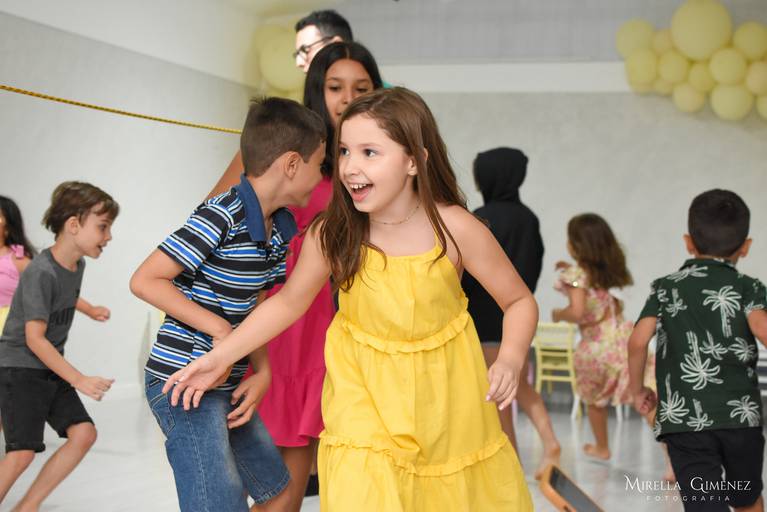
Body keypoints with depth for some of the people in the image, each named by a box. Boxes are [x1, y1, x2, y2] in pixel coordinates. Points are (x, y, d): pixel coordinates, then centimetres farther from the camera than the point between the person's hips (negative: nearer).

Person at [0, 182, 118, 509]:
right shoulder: (41, 272, -22)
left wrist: (91, 311, 23)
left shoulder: (77, 265, 4)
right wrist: (79, 380, -25)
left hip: (51, 370, 8)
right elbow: (34, 339, -23)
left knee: (84, 433, -3)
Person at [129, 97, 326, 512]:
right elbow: (144, 280, -19)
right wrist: (218, 327, -21)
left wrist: (262, 371, -2)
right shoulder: (220, 218, -19)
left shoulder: (279, 231, 7)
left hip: (226, 385, 9)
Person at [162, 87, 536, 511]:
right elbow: (289, 302, -1)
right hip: (364, 385, 0)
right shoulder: (331, 234, -17)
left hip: (443, 388, 0)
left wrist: (511, 360, -28)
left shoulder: (455, 229, -21)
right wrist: (219, 358, -3)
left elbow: (520, 302, -10)